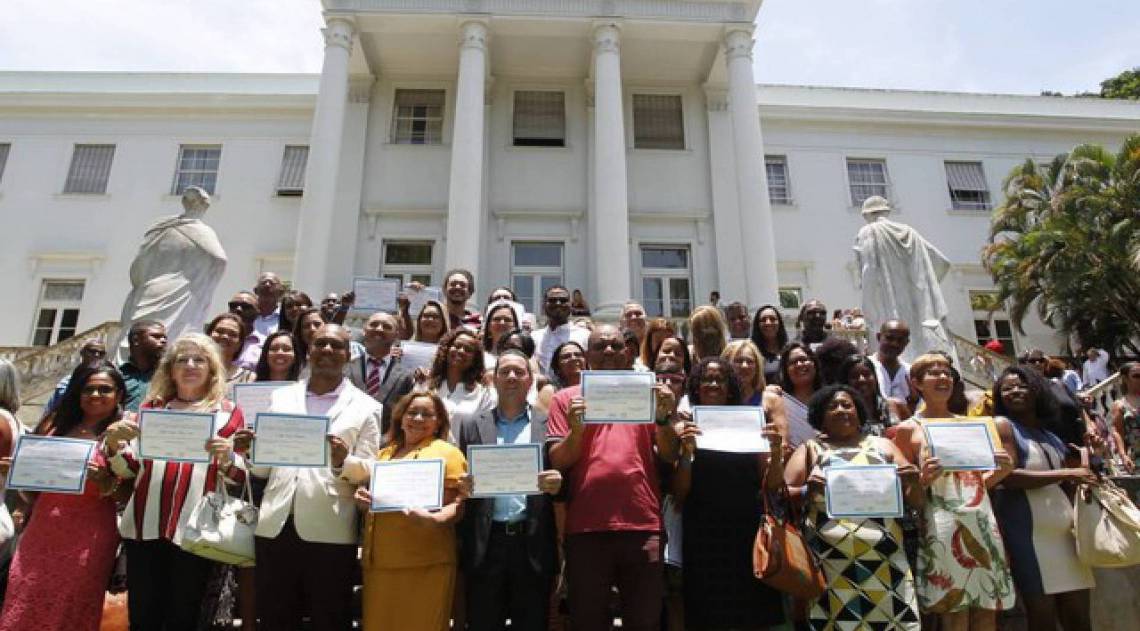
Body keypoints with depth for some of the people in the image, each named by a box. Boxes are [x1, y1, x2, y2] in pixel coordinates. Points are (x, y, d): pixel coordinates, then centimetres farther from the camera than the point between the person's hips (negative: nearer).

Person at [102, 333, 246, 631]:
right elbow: (128, 471, 11)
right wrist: (114, 442, -8)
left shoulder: (228, 412, 4)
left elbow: (242, 477, 3)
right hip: (145, 525, 2)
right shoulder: (152, 407, 12)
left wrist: (227, 458, -18)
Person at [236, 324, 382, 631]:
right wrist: (249, 450, -7)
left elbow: (370, 472, -2)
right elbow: (263, 468, 14)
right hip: (275, 527, 3)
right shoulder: (280, 397, 13)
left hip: (330, 532, -3)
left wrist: (343, 462, -21)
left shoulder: (366, 407, 2)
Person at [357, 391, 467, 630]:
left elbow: (456, 506, -6)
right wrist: (364, 499, 4)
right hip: (378, 561, 5)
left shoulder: (448, 452, 0)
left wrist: (433, 519, -25)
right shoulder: (383, 454, 18)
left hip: (425, 563, -5)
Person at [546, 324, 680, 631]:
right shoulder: (567, 399, 7)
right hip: (586, 528, -1)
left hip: (643, 526, 1)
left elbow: (670, 456, 7)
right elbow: (557, 462, 1)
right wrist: (577, 428, -16)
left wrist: (663, 417, -10)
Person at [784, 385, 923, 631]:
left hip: (884, 563, 2)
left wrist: (914, 483, -9)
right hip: (829, 565, -1)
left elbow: (916, 501, 13)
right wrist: (806, 491, -18)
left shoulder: (883, 445, 13)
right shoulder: (810, 449, 9)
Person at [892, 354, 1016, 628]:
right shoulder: (909, 429, 0)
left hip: (982, 520, 5)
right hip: (942, 525, -5)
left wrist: (1001, 470, 2)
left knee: (988, 612, 7)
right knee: (955, 616, -3)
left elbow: (980, 482, 21)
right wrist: (924, 479, -19)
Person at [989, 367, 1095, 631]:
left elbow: (1068, 483, 24)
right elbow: (1009, 477, -17)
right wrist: (1066, 474, -14)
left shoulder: (1051, 436, 17)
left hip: (1065, 531, 7)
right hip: (1027, 534, -7)